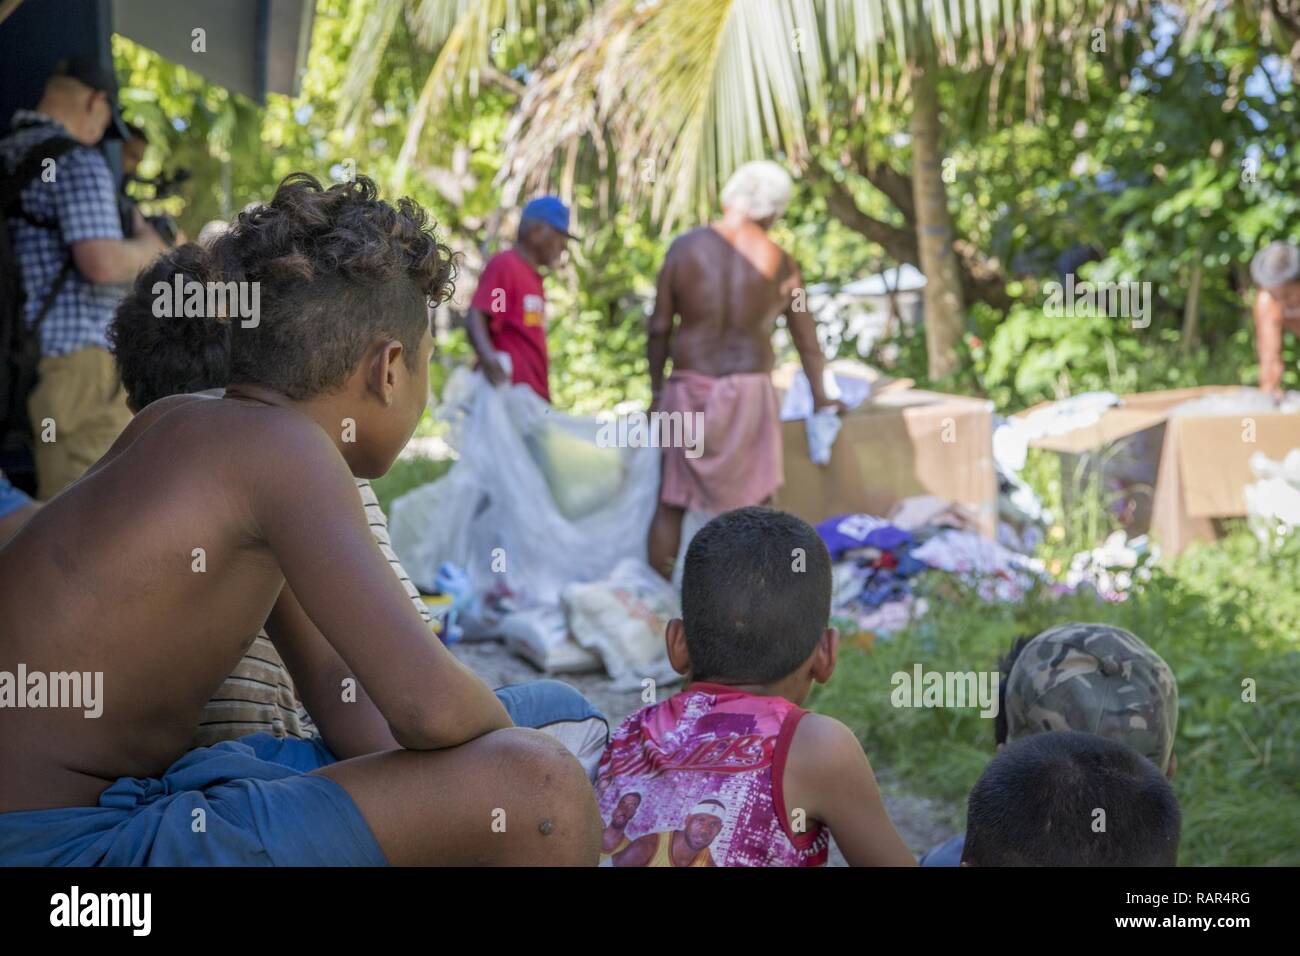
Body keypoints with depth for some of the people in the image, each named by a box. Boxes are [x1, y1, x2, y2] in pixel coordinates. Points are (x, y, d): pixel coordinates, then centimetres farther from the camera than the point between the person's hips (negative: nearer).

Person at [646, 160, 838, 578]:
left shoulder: (684, 247, -1)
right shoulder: (779, 263, -1)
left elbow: (659, 327, 0)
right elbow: (805, 336, 9)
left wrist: (657, 389, 12)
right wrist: (820, 396, 22)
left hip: (689, 389, 1)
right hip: (748, 393, -1)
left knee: (672, 502, 8)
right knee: (753, 504, 5)